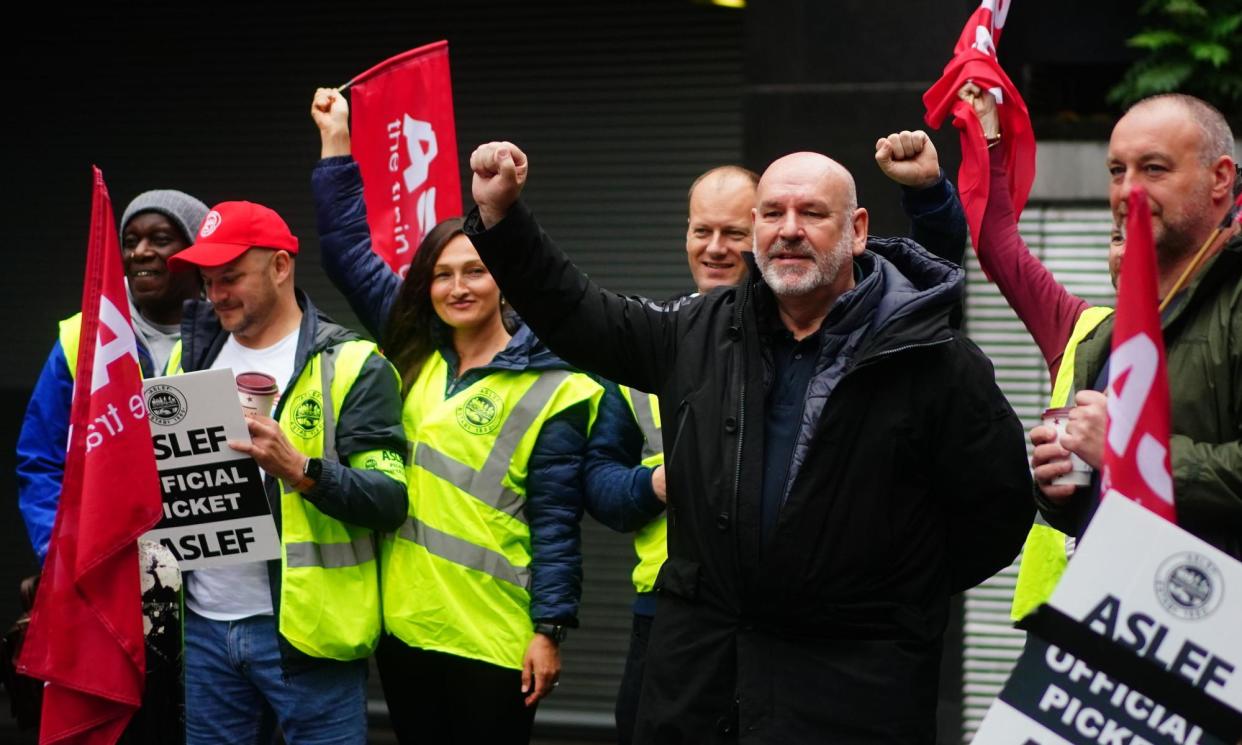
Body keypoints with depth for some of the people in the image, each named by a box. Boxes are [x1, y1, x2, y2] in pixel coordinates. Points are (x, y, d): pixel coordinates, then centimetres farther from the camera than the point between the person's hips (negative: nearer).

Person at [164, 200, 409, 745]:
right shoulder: (192, 356, 13)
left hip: (304, 629, -5)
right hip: (205, 626, 5)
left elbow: (390, 501, -12)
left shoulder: (351, 365, -4)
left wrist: (300, 470, -27)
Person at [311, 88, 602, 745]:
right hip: (404, 624, 6)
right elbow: (349, 250, 13)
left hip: (492, 641, -5)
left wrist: (550, 630, -12)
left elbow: (554, 525, -8)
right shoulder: (413, 356, 8)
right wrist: (336, 142, 12)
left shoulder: (547, 390, -6)